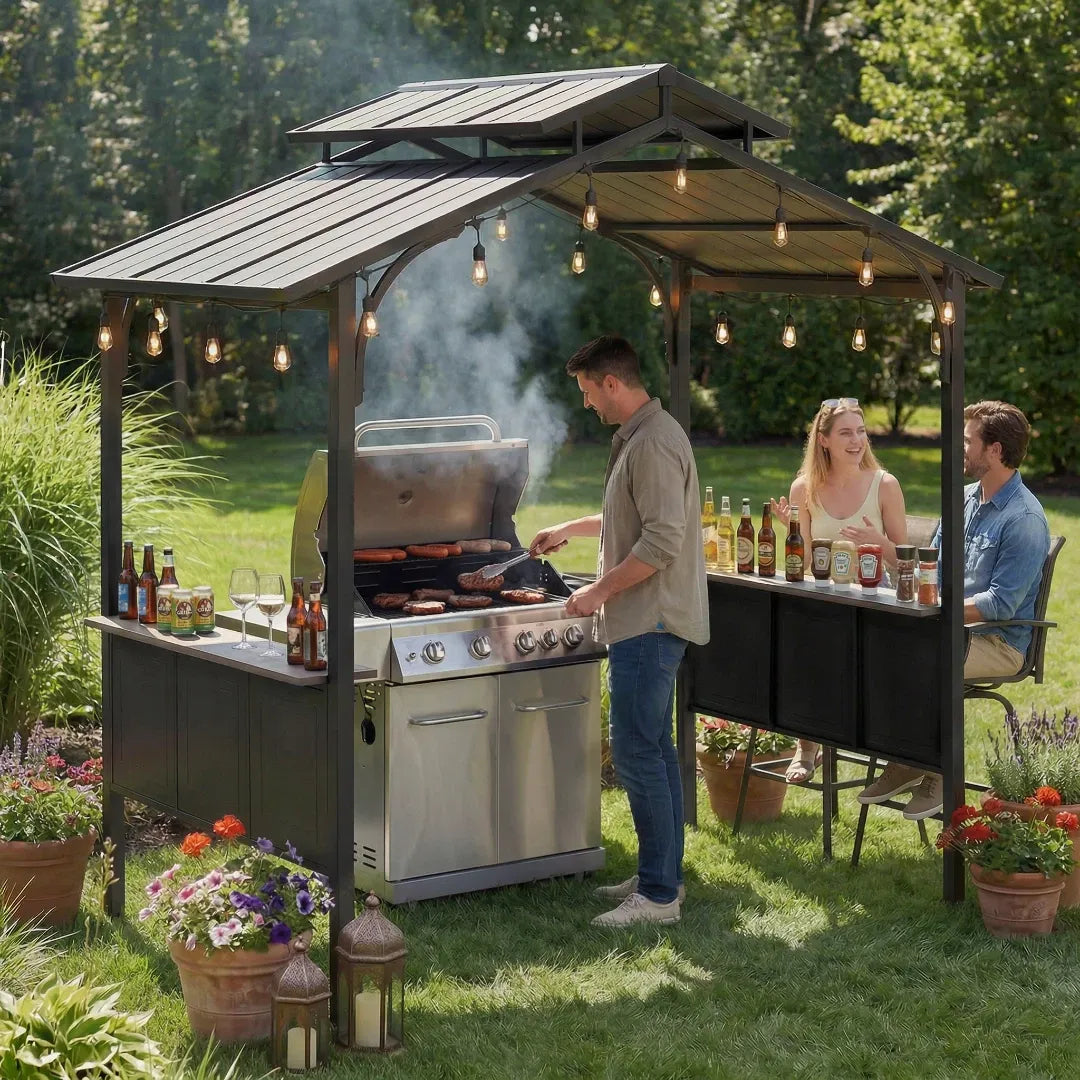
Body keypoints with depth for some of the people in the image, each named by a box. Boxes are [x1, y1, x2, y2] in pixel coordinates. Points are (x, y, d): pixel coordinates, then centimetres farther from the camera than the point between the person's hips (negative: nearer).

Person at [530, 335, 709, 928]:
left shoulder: (654, 443, -18)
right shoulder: (637, 437, 17)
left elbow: (662, 540, -25)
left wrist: (598, 592, -18)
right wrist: (572, 528, 38)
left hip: (650, 622, -11)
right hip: (645, 621, 11)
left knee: (637, 752, -10)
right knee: (653, 750, 14)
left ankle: (658, 894, -6)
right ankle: (662, 875, 21)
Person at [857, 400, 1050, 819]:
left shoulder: (1024, 519, -17)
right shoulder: (965, 499, 11)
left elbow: (1002, 603, -21)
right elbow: (932, 564, 20)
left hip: (999, 643, -8)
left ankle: (938, 772, -12)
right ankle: (904, 763, -1)